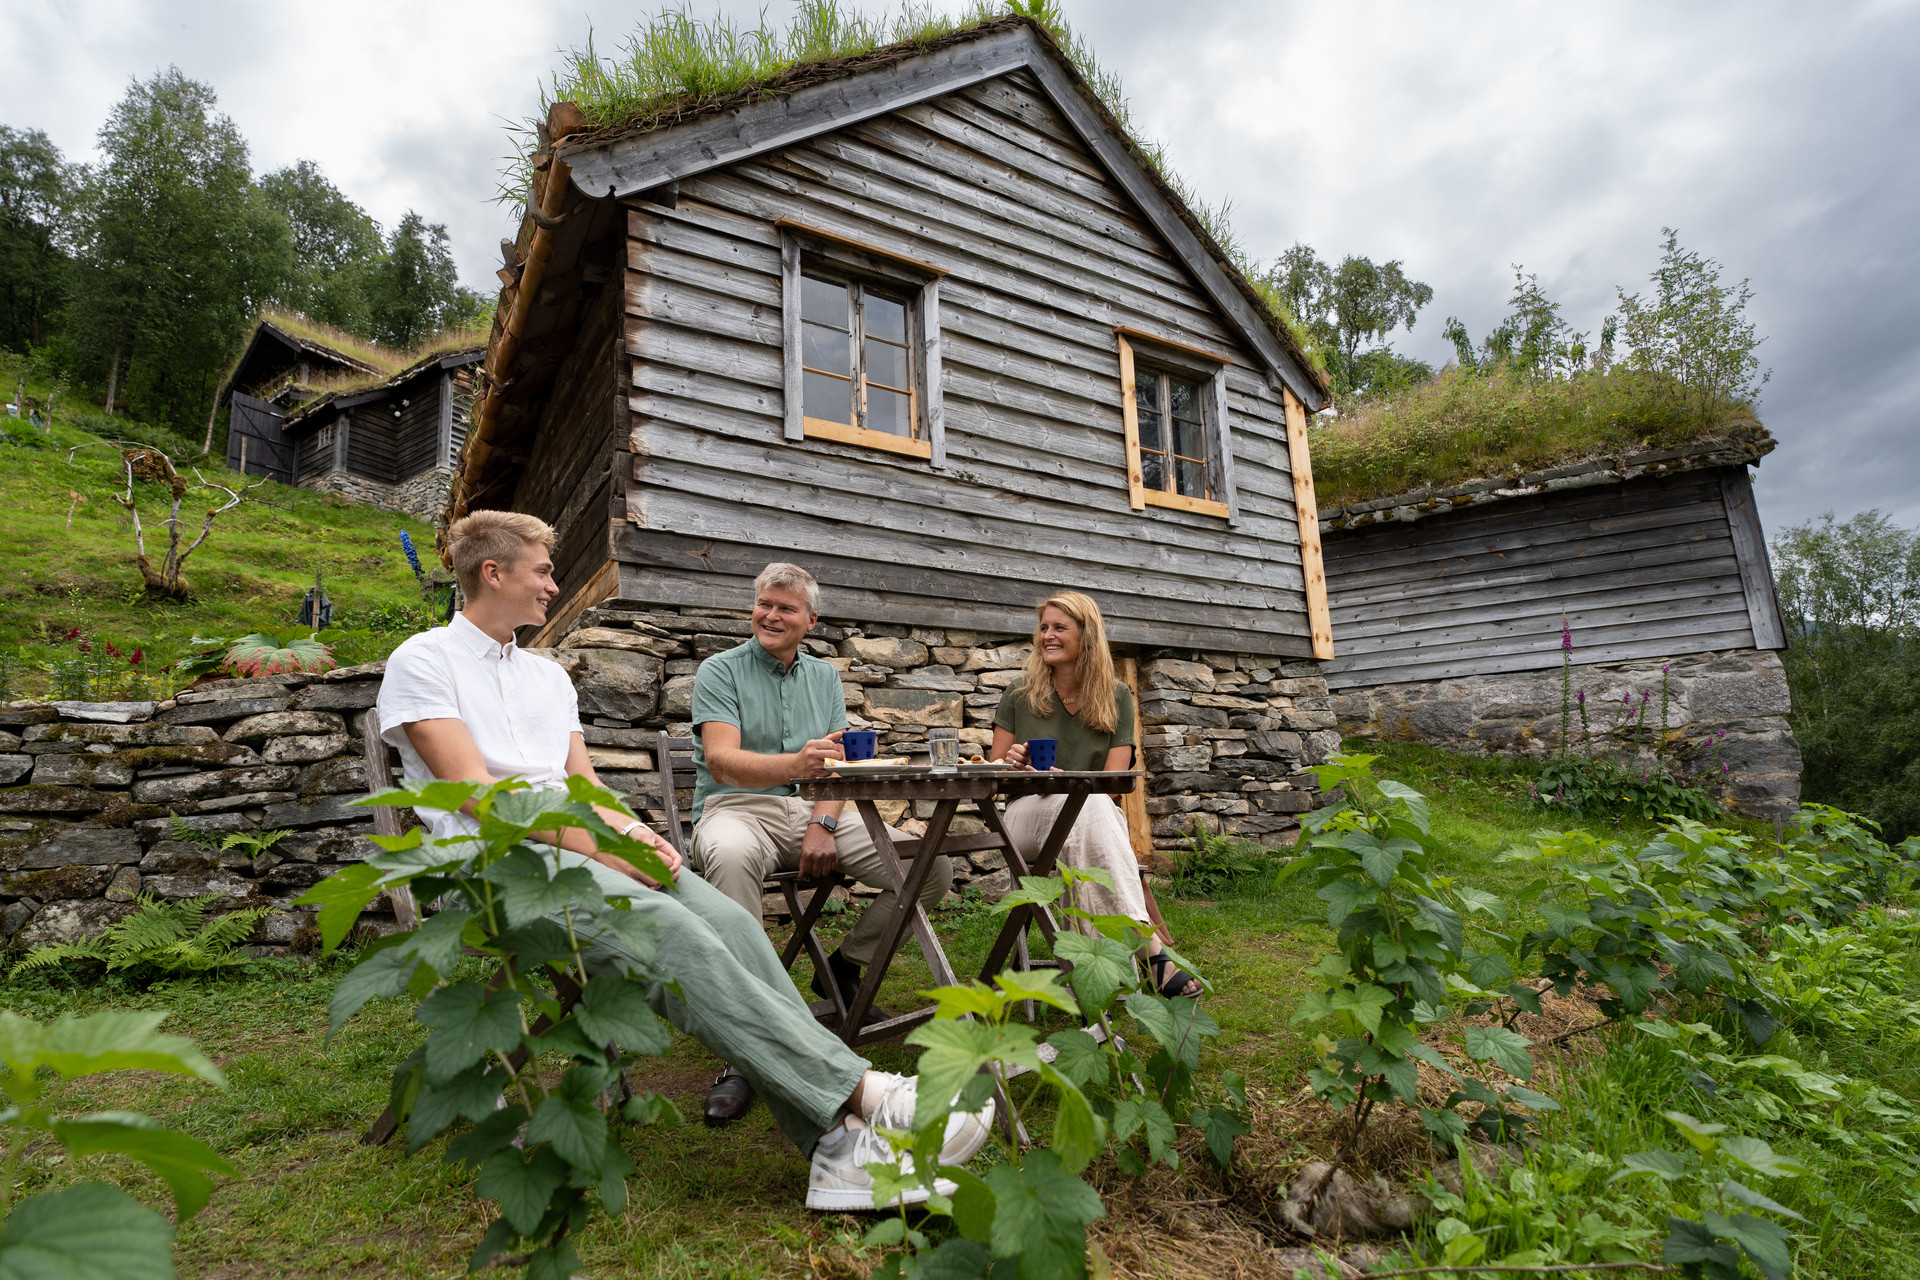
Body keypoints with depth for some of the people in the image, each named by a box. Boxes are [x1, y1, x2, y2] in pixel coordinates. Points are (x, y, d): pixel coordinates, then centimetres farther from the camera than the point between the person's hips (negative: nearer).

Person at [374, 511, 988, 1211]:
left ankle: (836, 1137, -27)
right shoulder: (423, 661, 3)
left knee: (731, 922, -22)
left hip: (581, 846, 6)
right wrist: (601, 842, -17)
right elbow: (476, 792, -9)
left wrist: (630, 828, -4)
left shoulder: (548, 674, 24)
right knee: (673, 933, -32)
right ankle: (862, 1090, -33)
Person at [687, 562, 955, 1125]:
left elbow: (835, 763, 8)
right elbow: (722, 760, -15)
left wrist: (824, 824, -13)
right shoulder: (721, 671, 1)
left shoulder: (824, 677, 15)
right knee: (732, 856, -42)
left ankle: (843, 967, 8)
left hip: (814, 810, 4)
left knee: (934, 866, -13)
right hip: (739, 807, -4)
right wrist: (796, 763, -35)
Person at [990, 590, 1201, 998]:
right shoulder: (1020, 694, 6)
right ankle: (1151, 948, -49)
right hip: (1028, 814, 0)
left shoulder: (1115, 697, 5)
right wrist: (1010, 762, -16)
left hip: (1095, 815, 1)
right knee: (1088, 803, -38)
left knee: (1094, 806, -40)